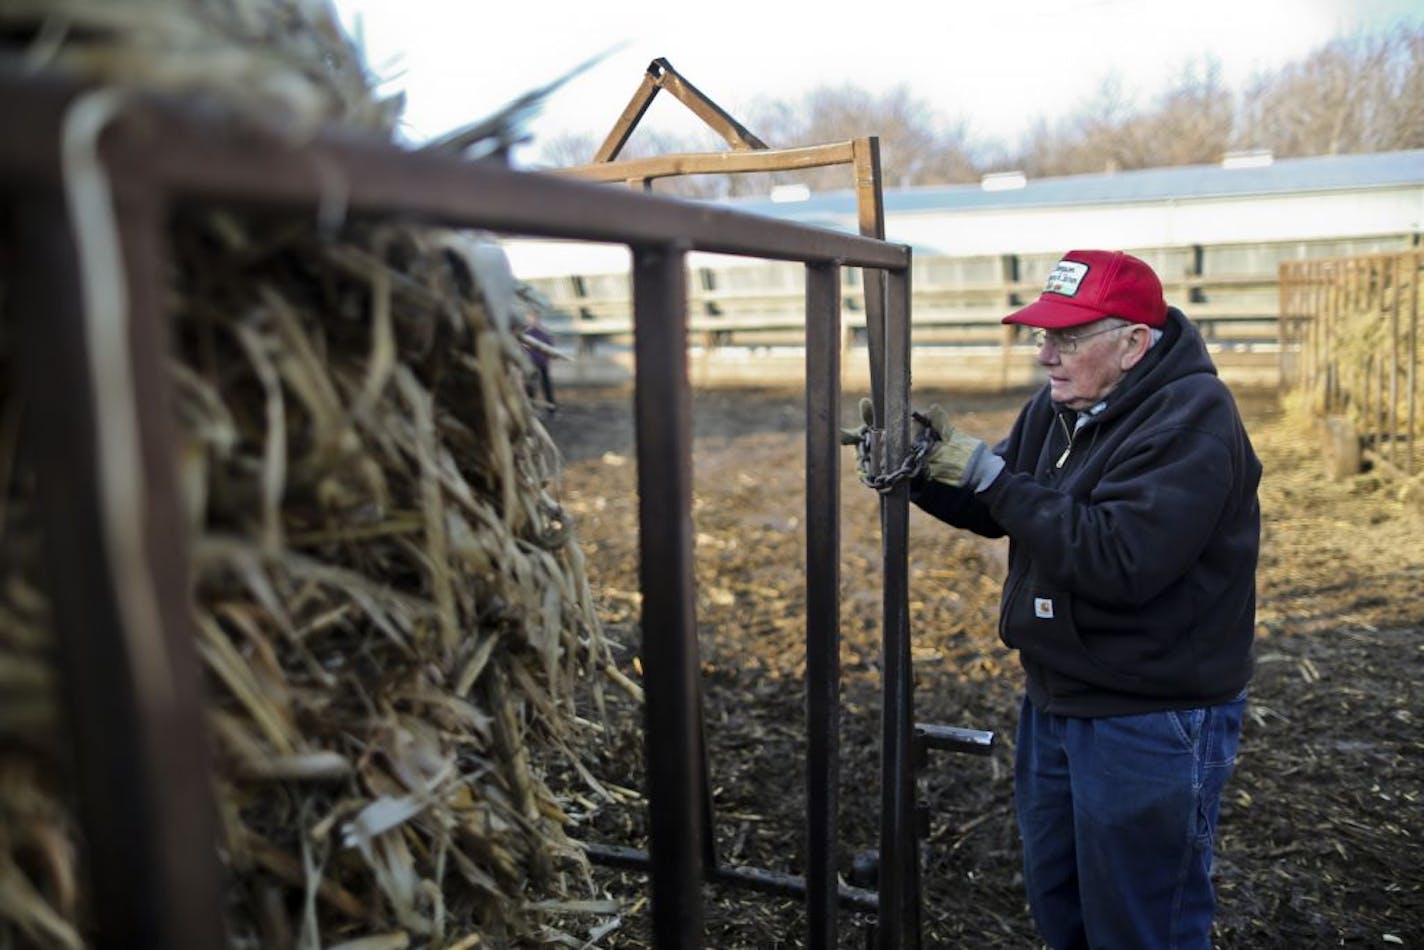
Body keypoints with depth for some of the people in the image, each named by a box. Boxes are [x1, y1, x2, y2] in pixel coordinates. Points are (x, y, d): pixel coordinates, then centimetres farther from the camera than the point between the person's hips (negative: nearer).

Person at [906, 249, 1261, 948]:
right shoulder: (1060, 404, 4)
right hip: (1055, 699, 8)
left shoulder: (1191, 422, -21)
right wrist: (927, 464, -10)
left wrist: (989, 473, -27)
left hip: (1151, 723, -8)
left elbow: (1116, 561, -32)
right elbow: (994, 511, 10)